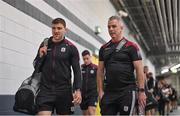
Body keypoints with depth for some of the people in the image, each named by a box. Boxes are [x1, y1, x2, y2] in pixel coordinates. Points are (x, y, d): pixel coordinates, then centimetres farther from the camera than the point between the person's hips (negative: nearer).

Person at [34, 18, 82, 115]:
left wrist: (78, 90, -10)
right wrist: (40, 56, -4)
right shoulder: (44, 45, 8)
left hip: (64, 90, -1)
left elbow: (77, 71, 0)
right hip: (45, 89, 1)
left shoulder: (71, 47, 0)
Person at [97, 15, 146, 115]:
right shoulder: (104, 48, 12)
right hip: (109, 92, 4)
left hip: (127, 91, -4)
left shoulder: (131, 47, -2)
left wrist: (141, 91, -11)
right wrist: (100, 91, 5)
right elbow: (100, 71, 13)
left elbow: (139, 70, -5)